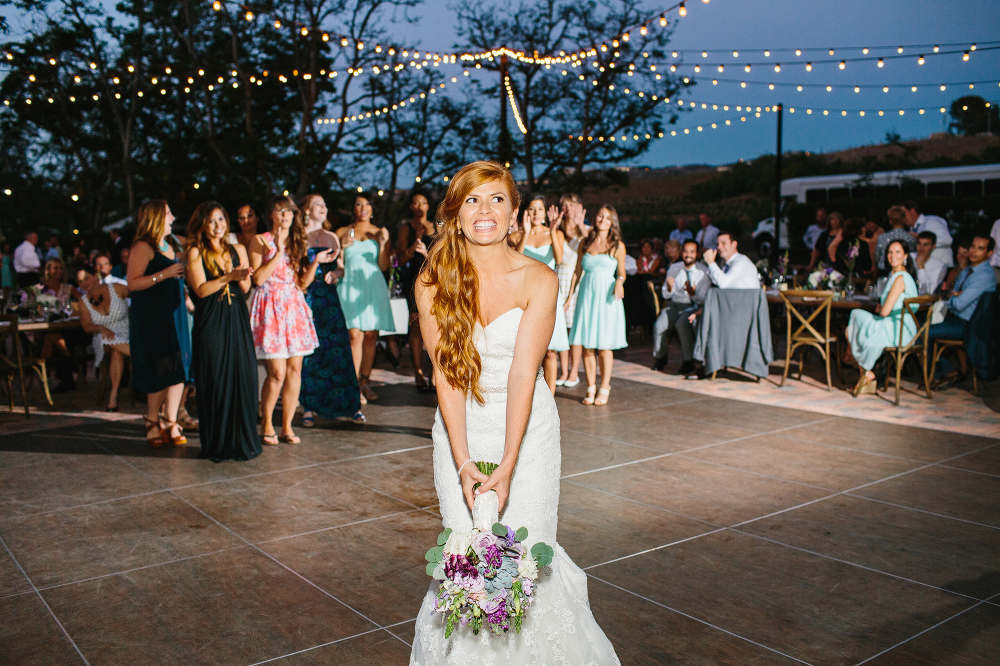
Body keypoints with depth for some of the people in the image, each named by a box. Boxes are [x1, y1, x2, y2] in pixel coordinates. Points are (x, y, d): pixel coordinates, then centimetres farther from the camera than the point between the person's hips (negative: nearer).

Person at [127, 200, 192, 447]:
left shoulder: (169, 248, 19)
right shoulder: (142, 247, -8)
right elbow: (133, 283, -18)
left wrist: (186, 298, 20)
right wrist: (164, 274, -22)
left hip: (174, 315, 8)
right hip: (151, 317, -8)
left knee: (177, 370, 3)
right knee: (161, 371, -5)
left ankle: (170, 422, 10)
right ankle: (153, 422, 9)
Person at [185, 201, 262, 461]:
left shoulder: (237, 250, 12)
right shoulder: (195, 253, 0)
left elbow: (246, 287, 4)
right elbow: (201, 289, -10)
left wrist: (239, 275, -16)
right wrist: (228, 277, -20)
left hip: (237, 321, 4)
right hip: (210, 323, -4)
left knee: (243, 377, 1)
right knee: (215, 381, -2)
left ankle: (243, 440, 12)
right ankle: (217, 445, 8)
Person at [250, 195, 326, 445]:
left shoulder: (298, 243, 16)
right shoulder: (261, 241, 1)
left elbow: (302, 283, 13)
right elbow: (258, 278, -11)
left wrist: (315, 262, 0)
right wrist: (278, 252, -13)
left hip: (294, 307, 5)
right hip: (270, 308, -5)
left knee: (295, 369, 2)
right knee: (277, 372, -8)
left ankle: (287, 427, 12)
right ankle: (266, 425, 11)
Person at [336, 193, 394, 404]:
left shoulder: (380, 233, 13)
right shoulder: (342, 232, 10)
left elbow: (384, 267, 6)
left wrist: (383, 244, -7)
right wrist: (342, 247, -8)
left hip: (373, 287, 2)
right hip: (350, 286, -2)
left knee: (370, 335, 1)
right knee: (355, 335, -12)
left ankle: (365, 381, 12)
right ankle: (354, 385, -7)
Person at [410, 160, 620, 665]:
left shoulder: (539, 281, -13)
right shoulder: (432, 283, -9)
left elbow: (522, 374, -18)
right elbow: (445, 374, -11)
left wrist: (506, 467, -21)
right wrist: (464, 464, -17)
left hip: (527, 427, -1)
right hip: (460, 428, 1)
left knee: (526, 546, 0)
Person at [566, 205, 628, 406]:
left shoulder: (617, 246, 3)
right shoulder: (585, 243, 10)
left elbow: (621, 272, 5)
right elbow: (578, 272, 14)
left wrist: (619, 282, -17)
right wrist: (570, 295, 11)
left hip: (606, 296, -2)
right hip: (587, 294, 2)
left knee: (604, 345, -1)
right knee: (586, 346, 1)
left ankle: (604, 389, 9)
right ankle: (590, 388, 11)